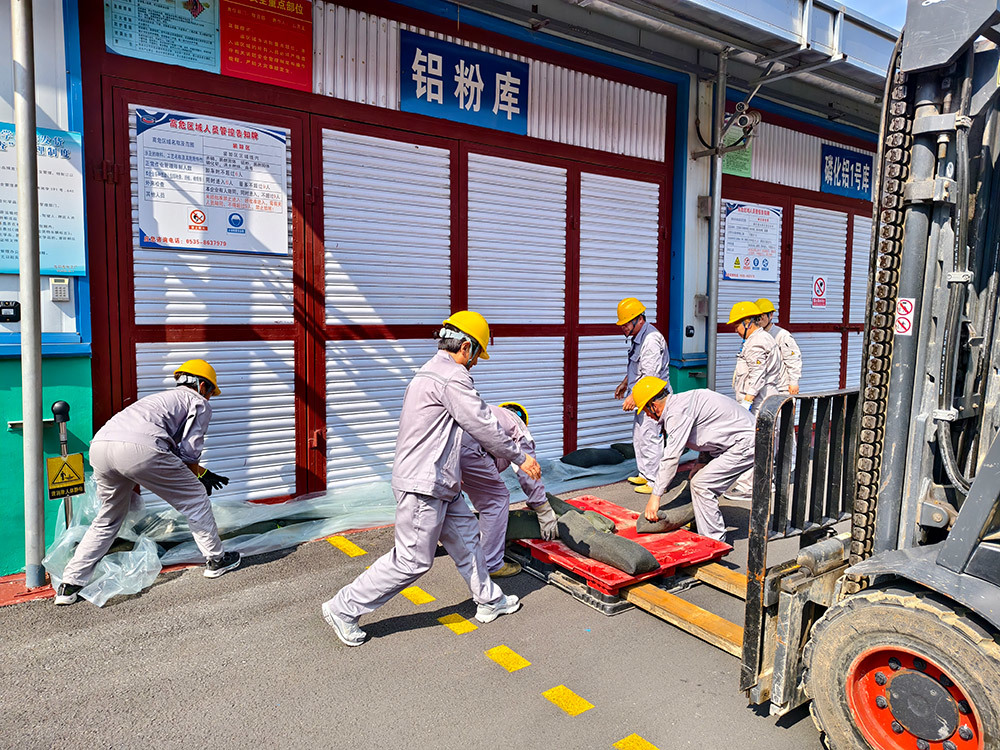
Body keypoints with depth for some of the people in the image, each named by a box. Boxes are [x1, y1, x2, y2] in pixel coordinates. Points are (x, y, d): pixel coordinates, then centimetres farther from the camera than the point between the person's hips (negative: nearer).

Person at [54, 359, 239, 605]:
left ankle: (69, 586, 23)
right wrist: (201, 476, 26)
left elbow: (174, 454, 42)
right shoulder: (199, 403, 18)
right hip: (138, 447, -7)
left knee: (107, 519, 26)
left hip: (99, 445, 8)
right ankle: (216, 560, 21)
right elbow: (189, 452, 8)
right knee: (195, 499, 12)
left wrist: (201, 472, 49)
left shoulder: (163, 397, 39)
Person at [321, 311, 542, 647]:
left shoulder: (430, 372, 15)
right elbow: (484, 425, -16)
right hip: (423, 486, -11)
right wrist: (520, 458, -4)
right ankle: (344, 608, 10)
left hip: (439, 484, 11)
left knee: (466, 537, 18)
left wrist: (453, 471, 32)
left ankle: (489, 601, 33)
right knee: (412, 560, -1)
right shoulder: (452, 375, -18)